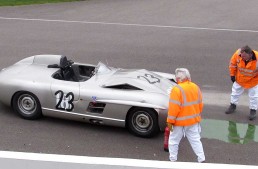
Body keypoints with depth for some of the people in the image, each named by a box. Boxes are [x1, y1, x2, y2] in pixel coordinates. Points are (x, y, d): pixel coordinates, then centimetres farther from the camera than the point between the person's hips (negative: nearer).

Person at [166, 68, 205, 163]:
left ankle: (173, 160, 18)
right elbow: (200, 104, 10)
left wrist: (170, 121, -13)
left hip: (180, 121, -6)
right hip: (194, 120, 6)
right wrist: (197, 115, 22)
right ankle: (201, 159, 18)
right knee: (195, 140, 16)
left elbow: (174, 107, -21)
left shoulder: (177, 89, -20)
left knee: (173, 141, 10)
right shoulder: (196, 87, 3)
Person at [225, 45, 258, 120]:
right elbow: (233, 64, -12)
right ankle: (233, 106, 42)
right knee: (235, 92, 20)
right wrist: (232, 75, -5)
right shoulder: (237, 54, -32)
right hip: (239, 79, 3)